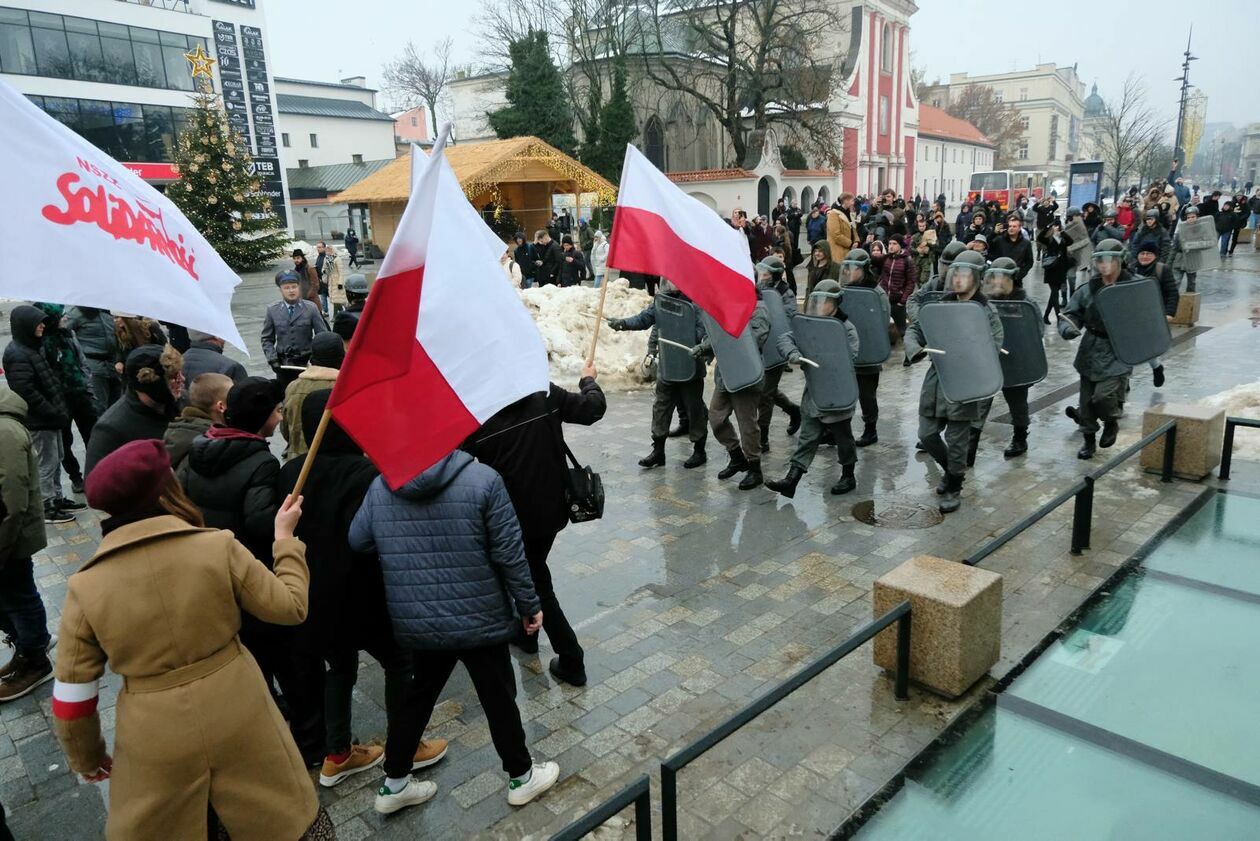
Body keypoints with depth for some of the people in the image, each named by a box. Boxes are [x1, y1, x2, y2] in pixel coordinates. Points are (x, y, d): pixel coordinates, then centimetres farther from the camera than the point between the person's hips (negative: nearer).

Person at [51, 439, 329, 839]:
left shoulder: (86, 586, -9)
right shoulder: (219, 547, -15)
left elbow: (72, 698, -1)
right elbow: (290, 607, -5)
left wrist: (87, 758, 17)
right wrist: (285, 538, 8)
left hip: (156, 743, 2)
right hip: (239, 717, -1)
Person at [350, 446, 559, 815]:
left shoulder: (379, 486, -5)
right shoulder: (483, 479, -17)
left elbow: (357, 542, 4)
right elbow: (510, 555, -14)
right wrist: (530, 605, -2)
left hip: (415, 624, 4)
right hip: (479, 620, -4)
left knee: (419, 696, 24)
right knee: (499, 698, 15)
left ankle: (393, 783, 38)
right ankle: (521, 777, 33)